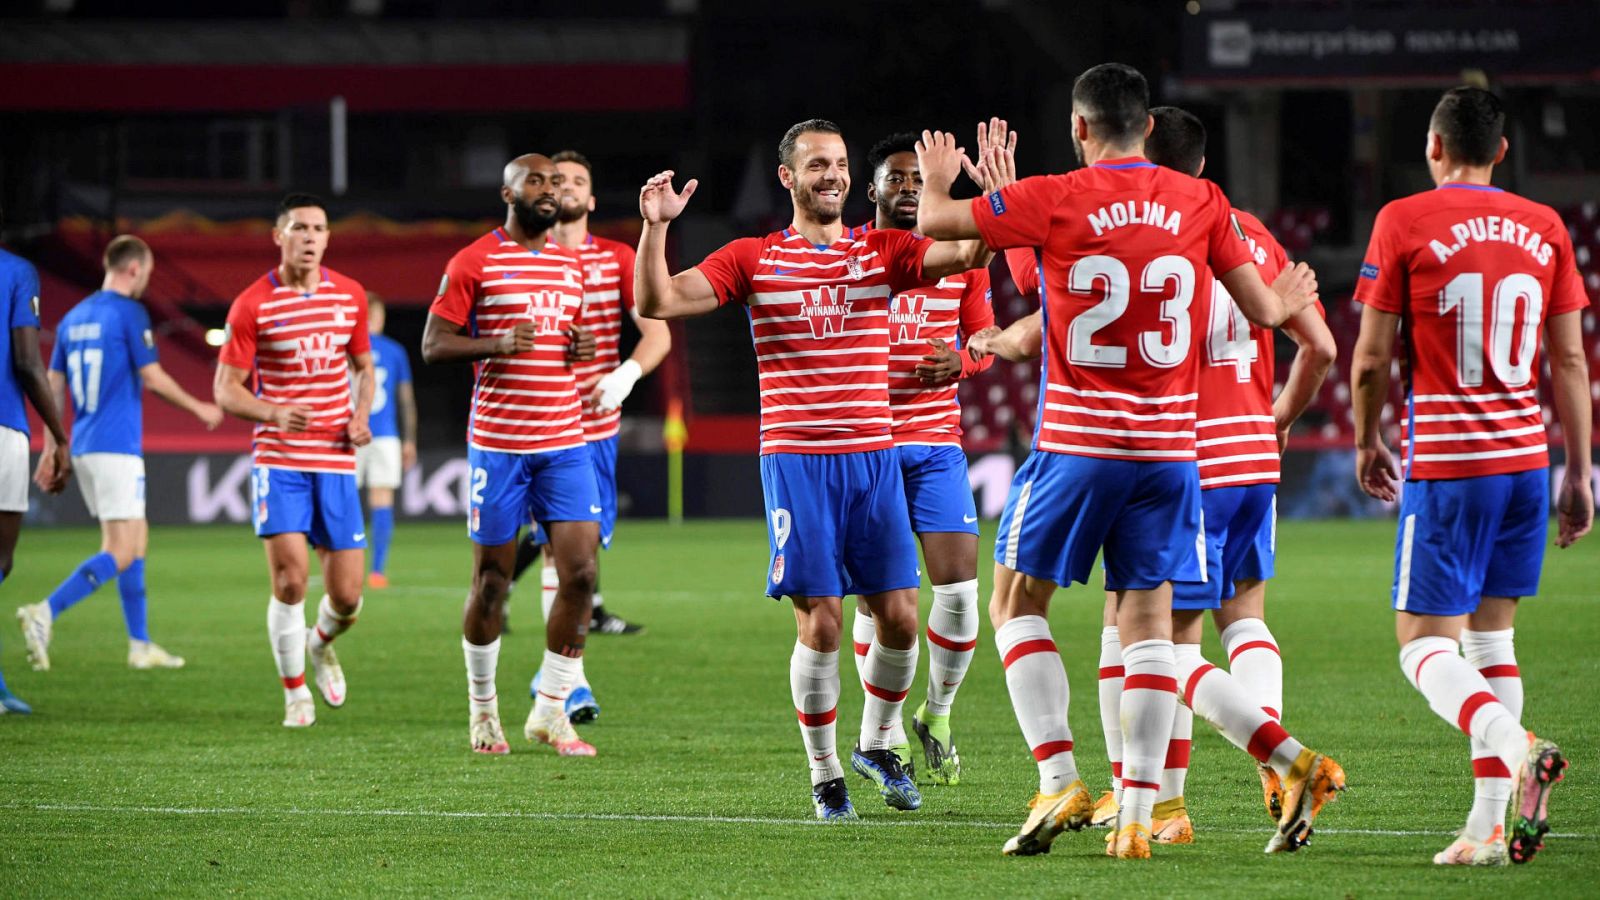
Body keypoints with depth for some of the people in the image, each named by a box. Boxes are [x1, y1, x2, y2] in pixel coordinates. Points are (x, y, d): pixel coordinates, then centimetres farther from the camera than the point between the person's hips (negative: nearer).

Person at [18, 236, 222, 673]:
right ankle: (45, 612, -24)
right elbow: (153, 378, -10)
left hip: (83, 448, 8)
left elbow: (53, 386, 13)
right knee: (121, 552, -9)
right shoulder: (129, 313, -9)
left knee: (137, 537, 17)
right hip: (117, 446, -8)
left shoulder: (74, 318, 13)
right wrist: (200, 408, 5)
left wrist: (51, 448, 17)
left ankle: (140, 645, 17)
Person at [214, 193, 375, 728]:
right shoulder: (252, 305, -5)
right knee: (290, 580, -14)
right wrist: (275, 413, -23)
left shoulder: (350, 295, 7)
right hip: (279, 458, -3)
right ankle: (295, 693, 5)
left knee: (347, 596, 1)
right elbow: (226, 389, -4)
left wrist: (362, 413, 1)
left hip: (336, 459, 3)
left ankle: (321, 644, 36)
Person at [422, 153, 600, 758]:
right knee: (492, 580, 3)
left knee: (580, 572, -7)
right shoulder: (473, 264, -3)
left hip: (565, 441, 4)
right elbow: (433, 345, -5)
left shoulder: (571, 267, 14)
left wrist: (583, 347, 5)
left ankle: (550, 711, 2)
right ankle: (482, 707, 21)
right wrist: (497, 344, -21)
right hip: (498, 443, -4)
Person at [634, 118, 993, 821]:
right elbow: (656, 303, -2)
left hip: (874, 457, 2)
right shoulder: (754, 259, 4)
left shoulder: (883, 252, 8)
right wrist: (655, 228, -16)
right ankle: (825, 774, 9)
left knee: (899, 617, -1)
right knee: (820, 625, -7)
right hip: (796, 460, -2)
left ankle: (878, 743, 24)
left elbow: (970, 254, -5)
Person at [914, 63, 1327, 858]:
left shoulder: (1052, 201, -7)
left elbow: (935, 223, 3)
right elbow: (1261, 311, 7)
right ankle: (1137, 814, 1)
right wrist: (1289, 302, 31)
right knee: (1147, 620, 6)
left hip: (1077, 442, -3)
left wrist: (937, 176, 26)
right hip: (1168, 445, 3)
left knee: (1018, 604, 11)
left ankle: (1059, 781, -3)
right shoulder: (1200, 203, 2)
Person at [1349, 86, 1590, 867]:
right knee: (1492, 635, 13)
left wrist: (1367, 443, 12)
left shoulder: (1404, 223, -5)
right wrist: (1578, 472, 12)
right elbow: (1570, 360, 7)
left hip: (1446, 465, -5)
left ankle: (1517, 747, -30)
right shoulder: (1544, 229, 7)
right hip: (1526, 459, 5)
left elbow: (1371, 358, -4)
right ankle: (1489, 826, 7)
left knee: (1426, 644, -2)